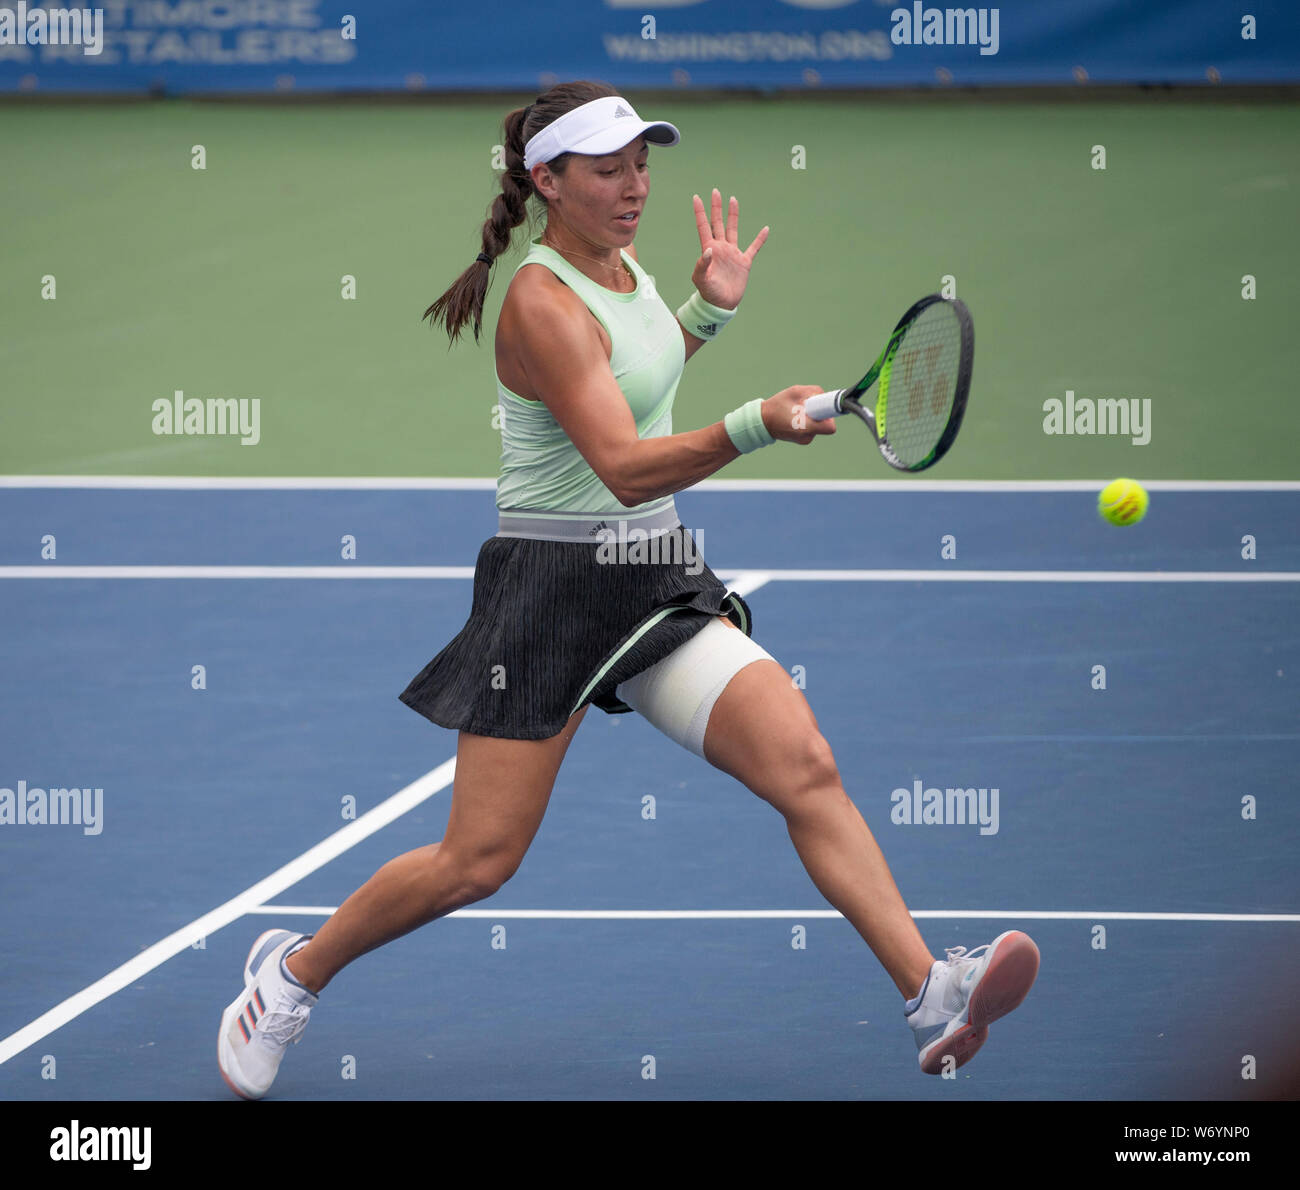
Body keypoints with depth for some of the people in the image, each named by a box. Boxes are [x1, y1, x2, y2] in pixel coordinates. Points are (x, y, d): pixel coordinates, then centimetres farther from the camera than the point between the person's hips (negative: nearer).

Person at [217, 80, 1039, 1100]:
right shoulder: (541, 301, -18)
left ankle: (934, 999, -19)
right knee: (478, 862, -4)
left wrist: (710, 309, 16)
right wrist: (753, 428, -43)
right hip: (554, 586, -7)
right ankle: (294, 972, 20)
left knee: (807, 769, -12)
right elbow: (623, 467, -30)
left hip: (661, 579, 7)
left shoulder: (620, 268, 8)